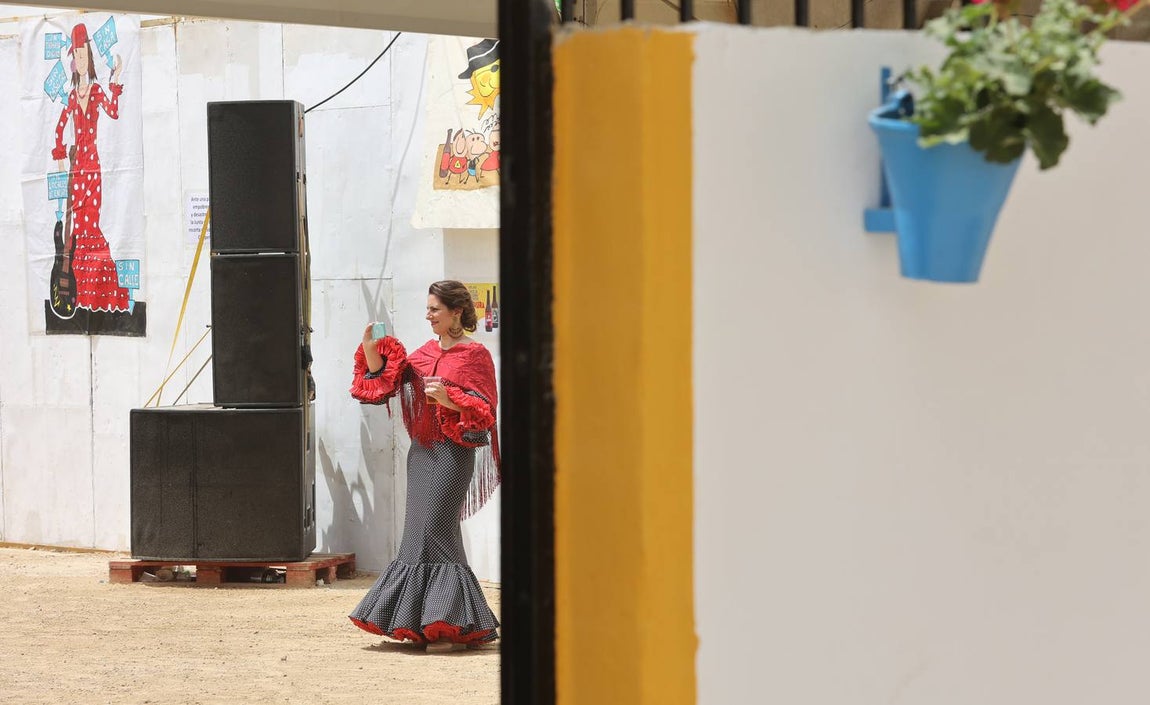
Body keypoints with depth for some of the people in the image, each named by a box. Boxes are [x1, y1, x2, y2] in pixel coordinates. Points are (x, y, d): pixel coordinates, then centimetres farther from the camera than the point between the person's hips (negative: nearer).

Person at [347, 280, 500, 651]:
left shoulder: (475, 355, -5)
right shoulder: (426, 353, 14)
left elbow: (484, 409, -9)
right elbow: (385, 379, 12)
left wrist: (448, 397, -23)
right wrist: (371, 350, -3)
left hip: (454, 452, -7)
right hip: (422, 449, 7)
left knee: (435, 529, -13)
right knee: (420, 532, 7)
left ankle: (446, 625, -11)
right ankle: (425, 620, 13)